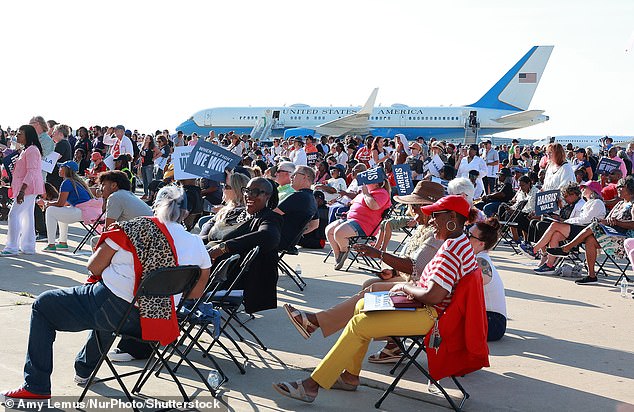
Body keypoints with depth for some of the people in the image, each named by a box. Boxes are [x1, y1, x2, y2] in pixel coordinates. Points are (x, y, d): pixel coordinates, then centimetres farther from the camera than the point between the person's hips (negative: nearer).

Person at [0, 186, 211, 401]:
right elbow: (196, 293, 10)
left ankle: (36, 388, 14)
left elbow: (94, 267, -5)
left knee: (42, 305, 16)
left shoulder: (139, 227, -10)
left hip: (112, 307, -6)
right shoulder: (197, 244, 0)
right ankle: (84, 370, 53)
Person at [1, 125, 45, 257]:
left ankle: (12, 247, -9)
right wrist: (20, 189, 24)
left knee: (14, 214, -11)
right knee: (27, 216, 11)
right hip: (28, 188, 11)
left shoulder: (32, 150, -15)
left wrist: (22, 190, -27)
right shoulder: (27, 150, 18)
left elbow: (31, 172, -22)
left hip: (28, 187, -11)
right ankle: (28, 247, 15)